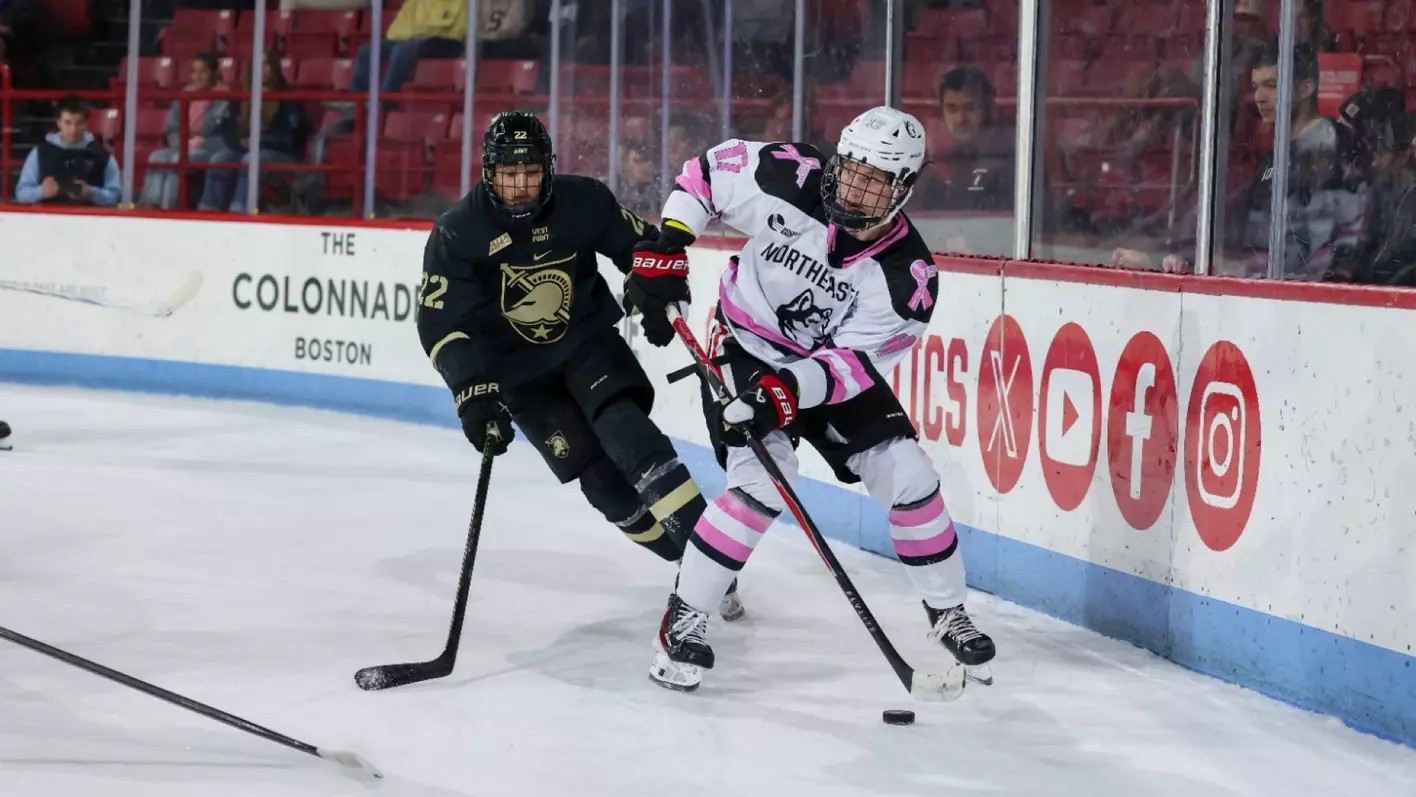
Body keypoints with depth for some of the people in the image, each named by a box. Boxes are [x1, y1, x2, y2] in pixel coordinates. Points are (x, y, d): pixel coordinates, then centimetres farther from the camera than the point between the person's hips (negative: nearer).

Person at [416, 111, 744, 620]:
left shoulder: (583, 202, -14)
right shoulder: (457, 234, -19)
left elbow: (640, 244, 3)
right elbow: (441, 325, -21)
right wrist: (473, 392, -31)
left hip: (586, 339, 0)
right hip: (517, 368, 0)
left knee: (621, 427, -26)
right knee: (595, 470, -9)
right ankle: (689, 563, -1)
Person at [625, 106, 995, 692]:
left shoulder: (907, 274, -21)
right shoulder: (791, 183, -23)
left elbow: (853, 363, -24)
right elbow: (706, 171, -9)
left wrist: (792, 389, -41)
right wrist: (664, 249, -17)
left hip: (833, 371, 3)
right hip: (747, 354, -3)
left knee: (908, 477, -5)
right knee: (763, 485, -23)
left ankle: (948, 613, 17)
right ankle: (682, 620, -10)